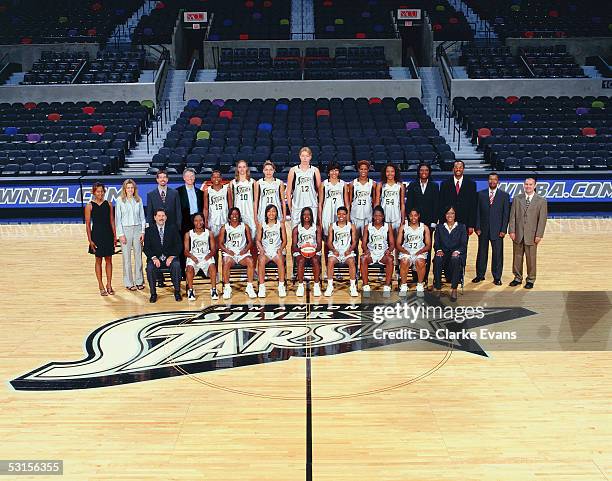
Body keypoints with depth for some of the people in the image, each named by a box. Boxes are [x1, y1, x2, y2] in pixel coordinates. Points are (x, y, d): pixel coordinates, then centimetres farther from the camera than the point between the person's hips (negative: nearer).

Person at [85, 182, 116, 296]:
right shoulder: (89, 206, -4)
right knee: (98, 260, 6)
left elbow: (112, 221, 7)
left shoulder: (108, 204, 3)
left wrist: (115, 236, 3)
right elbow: (88, 224, -4)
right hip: (97, 234, -2)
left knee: (109, 260, 7)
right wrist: (90, 240, -8)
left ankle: (109, 285, 15)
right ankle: (101, 286, 14)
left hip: (108, 234, 3)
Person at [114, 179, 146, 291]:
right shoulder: (120, 200, -2)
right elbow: (118, 218, -2)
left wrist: (143, 231, 2)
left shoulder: (138, 200, 5)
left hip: (137, 229, 2)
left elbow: (142, 217, 9)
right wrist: (121, 234, -7)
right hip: (125, 229, -2)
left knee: (138, 255, 5)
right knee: (127, 257, 2)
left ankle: (139, 281, 15)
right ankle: (128, 283, 9)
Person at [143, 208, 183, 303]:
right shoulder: (149, 230, 5)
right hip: (155, 257, 0)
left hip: (170, 257, 0)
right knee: (150, 268, -30)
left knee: (176, 265, -31)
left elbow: (179, 245, 2)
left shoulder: (173, 228, 5)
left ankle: (177, 292, -17)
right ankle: (153, 293, -15)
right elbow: (146, 248, 1)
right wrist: (154, 258, -16)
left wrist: (172, 256, -13)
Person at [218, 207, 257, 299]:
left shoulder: (244, 226, 11)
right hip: (229, 253, -1)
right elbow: (221, 244, 6)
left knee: (250, 262, -31)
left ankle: (249, 287, -23)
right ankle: (227, 288, -24)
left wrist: (245, 250, -9)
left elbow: (250, 241, 10)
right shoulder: (224, 228, 9)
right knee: (226, 263, -34)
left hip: (242, 252, 1)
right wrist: (227, 250, -13)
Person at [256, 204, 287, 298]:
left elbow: (284, 240, 7)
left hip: (277, 250, 0)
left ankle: (281, 286, -24)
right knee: (261, 260, -33)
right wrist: (261, 249, -11)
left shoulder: (280, 224, 7)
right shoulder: (261, 224, 9)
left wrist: (281, 248, -11)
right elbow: (258, 240, 8)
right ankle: (262, 287, -27)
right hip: (265, 251, 1)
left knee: (280, 260, -34)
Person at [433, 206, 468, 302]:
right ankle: (437, 288, -31)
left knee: (455, 259, -38)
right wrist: (439, 250, -13)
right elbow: (436, 243, 9)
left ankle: (454, 289, -33)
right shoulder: (439, 227, 17)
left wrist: (457, 251, -17)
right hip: (443, 254, 1)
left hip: (456, 254, -1)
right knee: (437, 259, -35)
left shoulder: (461, 227, 13)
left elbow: (464, 244, 4)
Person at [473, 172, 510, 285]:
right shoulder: (481, 194, 5)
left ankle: (497, 277, 11)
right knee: (482, 253, 8)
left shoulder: (504, 195, 2)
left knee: (498, 254, 2)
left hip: (497, 230, -1)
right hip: (483, 229, 1)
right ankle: (480, 275, 19)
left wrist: (503, 230, -6)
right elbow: (477, 212, 4)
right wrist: (477, 227, -3)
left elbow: (506, 214, 0)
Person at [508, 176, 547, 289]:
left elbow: (542, 220, -3)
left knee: (531, 258, 4)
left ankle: (530, 280, 17)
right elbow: (512, 216, 4)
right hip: (518, 234, 2)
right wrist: (512, 231, -4)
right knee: (517, 257, 9)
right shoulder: (517, 199, 6)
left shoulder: (541, 201, 0)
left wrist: (539, 235, -9)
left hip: (531, 235, -2)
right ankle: (518, 278, 23)